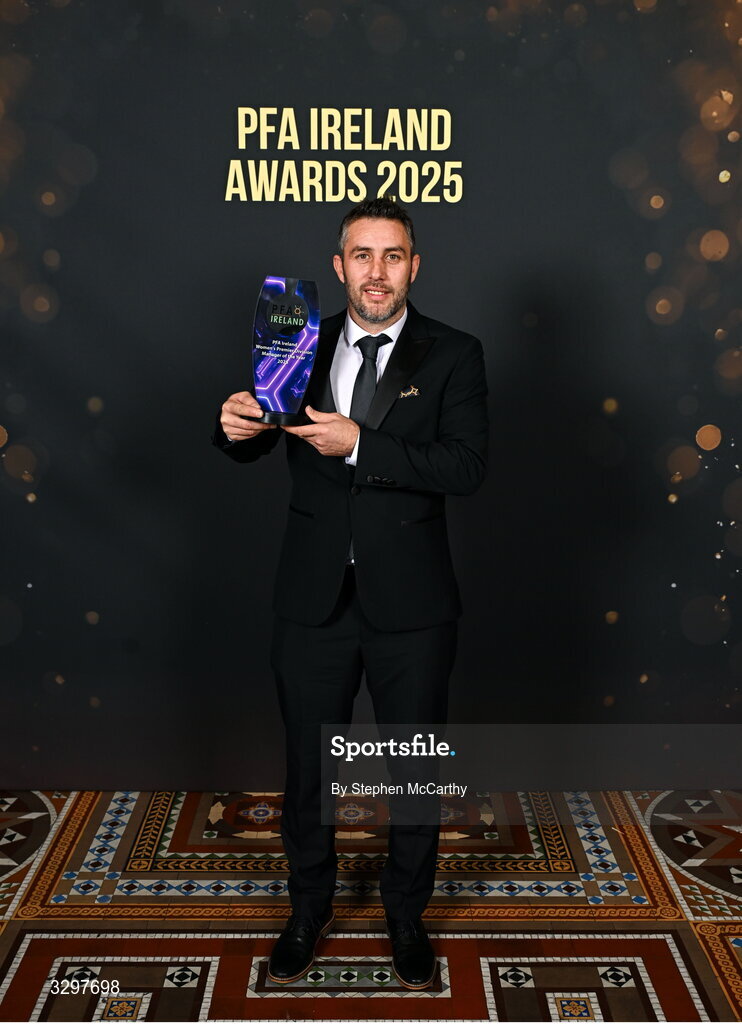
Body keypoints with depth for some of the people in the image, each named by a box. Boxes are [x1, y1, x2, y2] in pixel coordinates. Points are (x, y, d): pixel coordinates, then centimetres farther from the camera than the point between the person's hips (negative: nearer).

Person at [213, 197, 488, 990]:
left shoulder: (453, 355, -4)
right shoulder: (301, 349, 4)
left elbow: (467, 465, -17)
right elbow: (250, 448, 7)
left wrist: (359, 444, -26)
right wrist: (235, 426, -16)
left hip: (410, 602, -1)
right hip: (314, 598, 2)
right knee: (306, 766, 15)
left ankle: (407, 915, 38)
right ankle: (309, 909, 39)